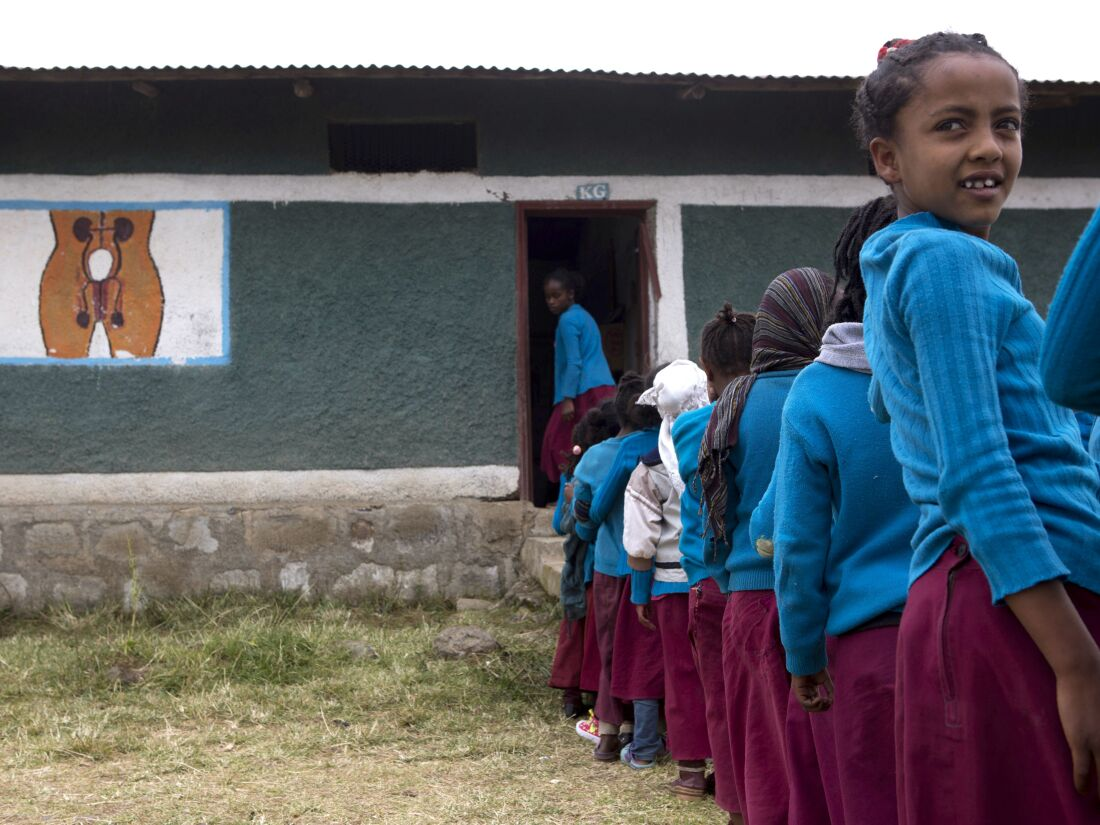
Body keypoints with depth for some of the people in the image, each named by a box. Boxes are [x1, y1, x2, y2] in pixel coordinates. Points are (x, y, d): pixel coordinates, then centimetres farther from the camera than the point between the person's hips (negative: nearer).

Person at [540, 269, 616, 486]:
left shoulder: (567, 320, -8)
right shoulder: (583, 315, 21)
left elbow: (574, 363, -16)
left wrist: (568, 399, -19)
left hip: (586, 393, -9)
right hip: (605, 389, 9)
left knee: (559, 442, -6)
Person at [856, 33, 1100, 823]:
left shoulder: (898, 268, 19)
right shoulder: (947, 259, -9)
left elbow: (894, 399, 36)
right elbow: (978, 475, -17)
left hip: (966, 598, 10)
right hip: (1019, 604, -10)